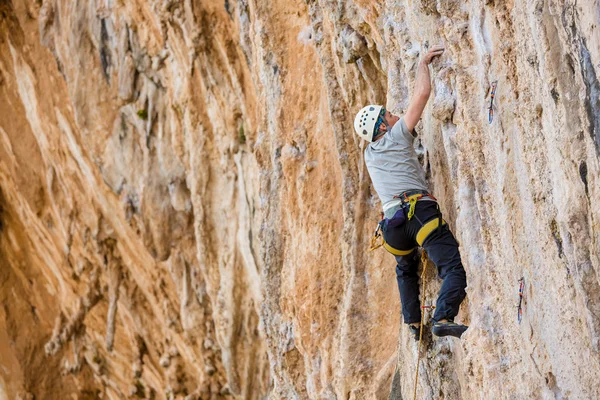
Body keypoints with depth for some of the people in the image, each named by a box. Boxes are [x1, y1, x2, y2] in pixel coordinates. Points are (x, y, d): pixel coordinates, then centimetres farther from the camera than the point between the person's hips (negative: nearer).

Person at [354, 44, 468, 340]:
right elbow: (422, 94, 3)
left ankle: (413, 323, 21)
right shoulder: (397, 136, 9)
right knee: (454, 267, -14)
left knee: (406, 270, 33)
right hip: (420, 211, -6)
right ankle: (443, 319, -35)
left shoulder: (369, 154, 25)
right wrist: (423, 64, 15)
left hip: (391, 221, 6)